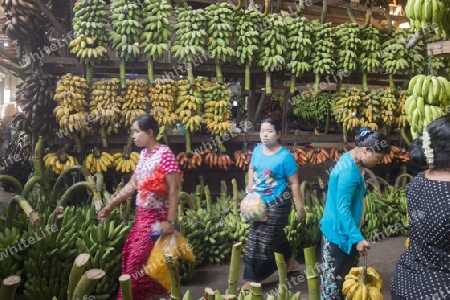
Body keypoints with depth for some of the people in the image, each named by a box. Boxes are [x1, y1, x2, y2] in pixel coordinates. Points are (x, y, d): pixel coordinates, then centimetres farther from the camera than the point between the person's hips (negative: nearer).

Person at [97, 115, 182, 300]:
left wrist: (170, 221, -24)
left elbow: (174, 190, -20)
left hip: (157, 217, -8)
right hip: (142, 215, 8)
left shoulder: (164, 154, -15)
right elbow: (132, 185, 15)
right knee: (129, 255, 14)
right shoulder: (143, 154, 10)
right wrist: (109, 206, 16)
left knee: (138, 260, -2)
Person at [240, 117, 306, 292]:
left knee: (263, 241, 1)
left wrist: (300, 208, -12)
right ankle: (289, 261, 46)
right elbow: (251, 169, 17)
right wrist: (250, 185, -2)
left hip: (277, 204, -6)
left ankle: (253, 280, 16)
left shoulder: (285, 156, -18)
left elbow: (294, 183, -13)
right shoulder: (257, 150, -1)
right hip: (260, 202, 7)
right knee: (274, 237, 22)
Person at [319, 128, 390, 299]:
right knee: (335, 276, 6)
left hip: (341, 228, 10)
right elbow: (343, 209, -26)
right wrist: (358, 238, -25)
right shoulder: (349, 171, -26)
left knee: (343, 272, 22)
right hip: (339, 232, -10)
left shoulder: (350, 159, 5)